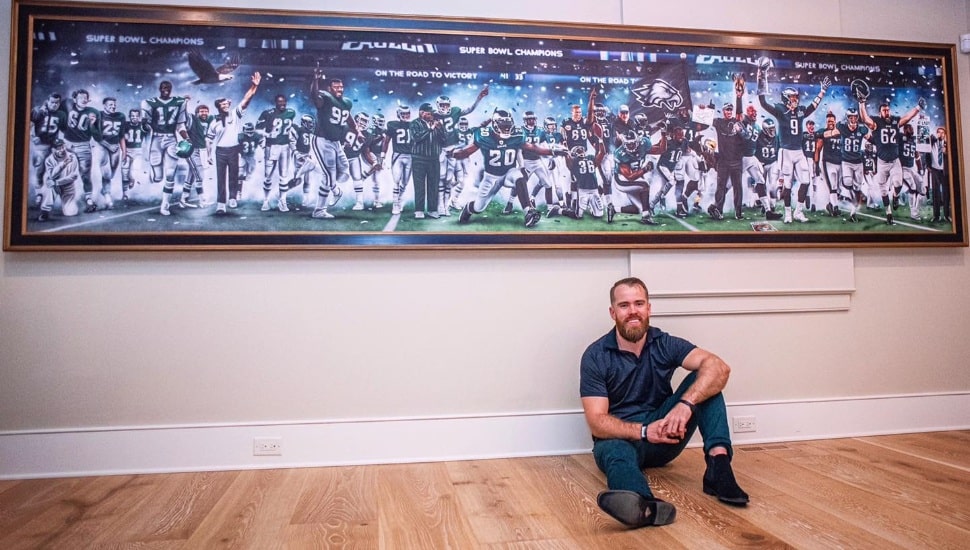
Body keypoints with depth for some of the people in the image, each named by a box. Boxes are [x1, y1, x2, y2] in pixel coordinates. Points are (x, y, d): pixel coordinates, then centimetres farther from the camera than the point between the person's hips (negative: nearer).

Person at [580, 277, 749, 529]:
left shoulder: (665, 344, -2)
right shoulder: (595, 356, -8)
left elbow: (718, 367, -19)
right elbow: (597, 422, -15)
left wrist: (686, 404, -37)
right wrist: (643, 431, -32)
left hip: (664, 432, 3)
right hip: (620, 437, -3)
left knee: (705, 380, -15)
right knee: (616, 454, -39)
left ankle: (718, 463, -33)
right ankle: (645, 505, -73)